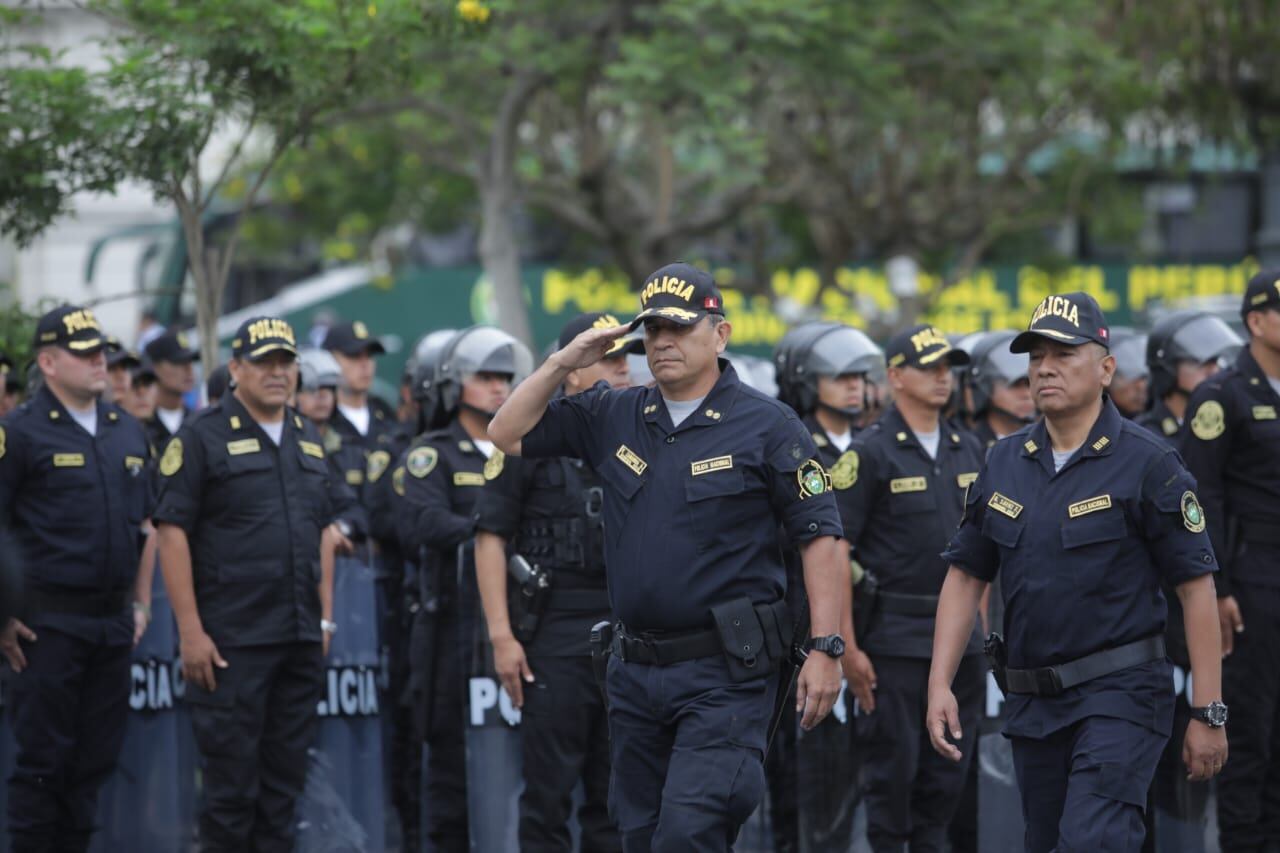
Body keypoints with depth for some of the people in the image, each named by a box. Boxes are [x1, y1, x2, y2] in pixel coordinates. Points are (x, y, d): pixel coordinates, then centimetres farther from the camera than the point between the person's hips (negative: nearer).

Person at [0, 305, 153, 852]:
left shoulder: (128, 433, 14)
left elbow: (146, 526, 22)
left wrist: (140, 602, 15)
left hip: (113, 622, 6)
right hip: (49, 622, -6)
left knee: (96, 758, 8)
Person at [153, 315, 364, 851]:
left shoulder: (308, 440, 15)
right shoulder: (203, 437, -4)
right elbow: (171, 531, -9)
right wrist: (190, 631, -14)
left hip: (301, 641, 6)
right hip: (231, 640, -6)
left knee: (285, 781, 8)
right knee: (231, 783, -5)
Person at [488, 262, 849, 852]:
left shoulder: (767, 427, -4)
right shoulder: (612, 419, 11)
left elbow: (820, 537, -6)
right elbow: (508, 436, 14)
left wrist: (826, 649, -14)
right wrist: (563, 363, 1)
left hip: (725, 674, -6)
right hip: (635, 671, 6)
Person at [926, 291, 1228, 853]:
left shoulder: (1147, 464, -7)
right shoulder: (1004, 463, 8)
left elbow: (1196, 586, -8)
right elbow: (966, 575, 13)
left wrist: (1209, 713, -11)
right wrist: (939, 685, 2)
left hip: (1120, 695, -6)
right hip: (1032, 700, 6)